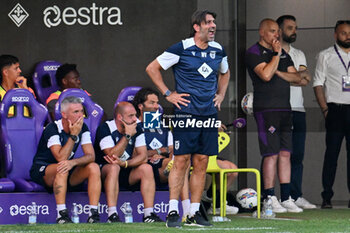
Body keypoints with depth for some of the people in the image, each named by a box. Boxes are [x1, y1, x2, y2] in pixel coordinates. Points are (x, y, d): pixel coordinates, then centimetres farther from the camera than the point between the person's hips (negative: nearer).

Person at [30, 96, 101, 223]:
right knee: (61, 169, -37)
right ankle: (62, 215, -39)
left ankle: (94, 214, -27)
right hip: (42, 170, -5)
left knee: (94, 167, -18)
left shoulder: (83, 128, -3)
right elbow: (61, 158, -29)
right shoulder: (52, 129, -19)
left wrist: (73, 162, -33)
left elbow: (91, 156, -13)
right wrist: (73, 135, -28)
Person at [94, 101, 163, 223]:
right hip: (104, 170, -5)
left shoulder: (137, 129, 0)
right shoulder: (105, 128, -15)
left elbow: (143, 156, -8)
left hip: (126, 173, 5)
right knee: (114, 167, -36)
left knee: (146, 168, -20)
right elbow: (112, 155, -25)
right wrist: (127, 135, -25)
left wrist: (124, 163, -26)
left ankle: (149, 214, -23)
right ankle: (112, 216, -41)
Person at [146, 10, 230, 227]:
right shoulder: (181, 49, -7)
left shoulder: (218, 50, 10)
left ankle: (194, 213, 9)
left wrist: (221, 95, 18)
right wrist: (168, 94, -3)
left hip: (209, 113, 5)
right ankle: (173, 211, -4)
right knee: (181, 161, -7)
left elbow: (224, 73, 32)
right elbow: (152, 68, -1)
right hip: (186, 112, -5)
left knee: (202, 163, 5)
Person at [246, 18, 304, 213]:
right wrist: (276, 54, -10)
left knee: (285, 154, 5)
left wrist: (278, 72, -4)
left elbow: (297, 78, 12)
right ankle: (270, 199, -4)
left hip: (285, 109, 7)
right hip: (266, 110, -7)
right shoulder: (254, 53, -3)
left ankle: (286, 198, 8)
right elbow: (266, 75, -19)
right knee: (272, 154, -9)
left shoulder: (283, 53, 19)